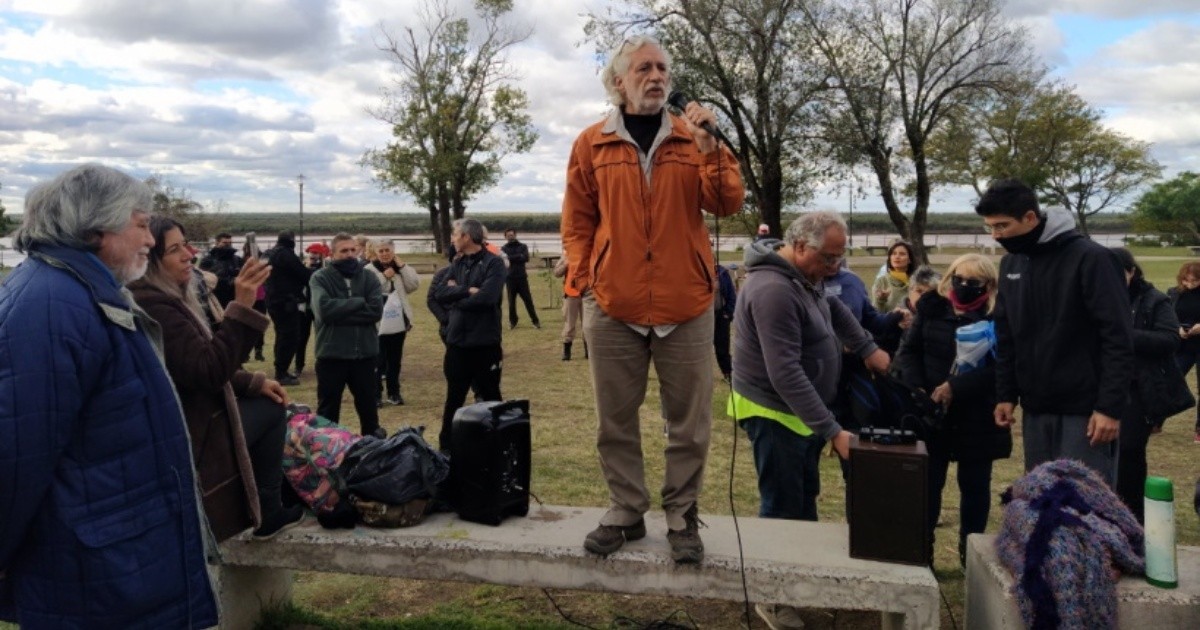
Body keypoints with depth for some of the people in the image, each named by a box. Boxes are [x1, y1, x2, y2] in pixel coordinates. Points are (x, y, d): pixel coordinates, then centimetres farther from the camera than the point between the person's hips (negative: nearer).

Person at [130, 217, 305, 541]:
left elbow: (201, 369, 17)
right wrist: (241, 307, -33)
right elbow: (209, 371, -29)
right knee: (271, 410, 0)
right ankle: (266, 515, 12)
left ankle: (265, 511, 23)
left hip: (188, 420, 10)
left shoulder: (166, 297, 10)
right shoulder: (154, 306, -25)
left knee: (270, 404, 15)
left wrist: (254, 382, 8)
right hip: (188, 435, -10)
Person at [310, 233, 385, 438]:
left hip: (365, 354, 2)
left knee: (368, 406, 15)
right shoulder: (320, 278, -3)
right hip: (331, 355, -2)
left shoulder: (368, 277, 4)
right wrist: (359, 302, -14)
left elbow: (376, 310, -11)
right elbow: (325, 309, -21)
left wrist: (341, 312, -15)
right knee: (328, 409, 10)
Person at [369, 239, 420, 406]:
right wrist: (384, 276, -18)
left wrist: (402, 266, -7)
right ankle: (375, 394, 8)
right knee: (377, 361, -1)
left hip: (398, 323, 4)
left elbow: (414, 285, -5)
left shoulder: (401, 269, 9)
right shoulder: (369, 270, -4)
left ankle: (394, 392, 24)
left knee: (395, 360, 13)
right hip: (377, 324, -4)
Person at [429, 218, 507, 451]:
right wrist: (467, 290, -15)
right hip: (457, 341, 5)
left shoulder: (493, 263, -9)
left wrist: (456, 294, -8)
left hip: (485, 342, -5)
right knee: (454, 397, 15)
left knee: (490, 397, 9)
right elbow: (439, 292, -2)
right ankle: (446, 447, 26)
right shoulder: (457, 263, 10)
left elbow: (486, 297, -22)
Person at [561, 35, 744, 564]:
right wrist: (584, 278, -1)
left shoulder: (694, 137, 7)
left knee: (689, 422, 6)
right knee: (615, 420, 9)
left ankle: (682, 518, 20)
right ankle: (625, 513, 23)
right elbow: (577, 220, 8)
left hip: (686, 305, 0)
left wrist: (708, 147, -15)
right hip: (611, 306, 0)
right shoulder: (592, 143, 6)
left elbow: (728, 204, -4)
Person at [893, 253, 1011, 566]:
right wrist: (917, 389, -13)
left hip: (977, 417, -1)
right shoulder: (932, 308, 3)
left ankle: (971, 552, 27)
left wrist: (955, 387, -21)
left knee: (974, 485, 11)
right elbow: (909, 350, 3)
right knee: (926, 482, 4)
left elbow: (1000, 368, -14)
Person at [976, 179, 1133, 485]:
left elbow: (1118, 339, -15)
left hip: (1086, 410, -6)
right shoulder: (1010, 264, 8)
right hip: (1035, 409, 6)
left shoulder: (1089, 258, -13)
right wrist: (1006, 394, 9)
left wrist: (1110, 407, -18)